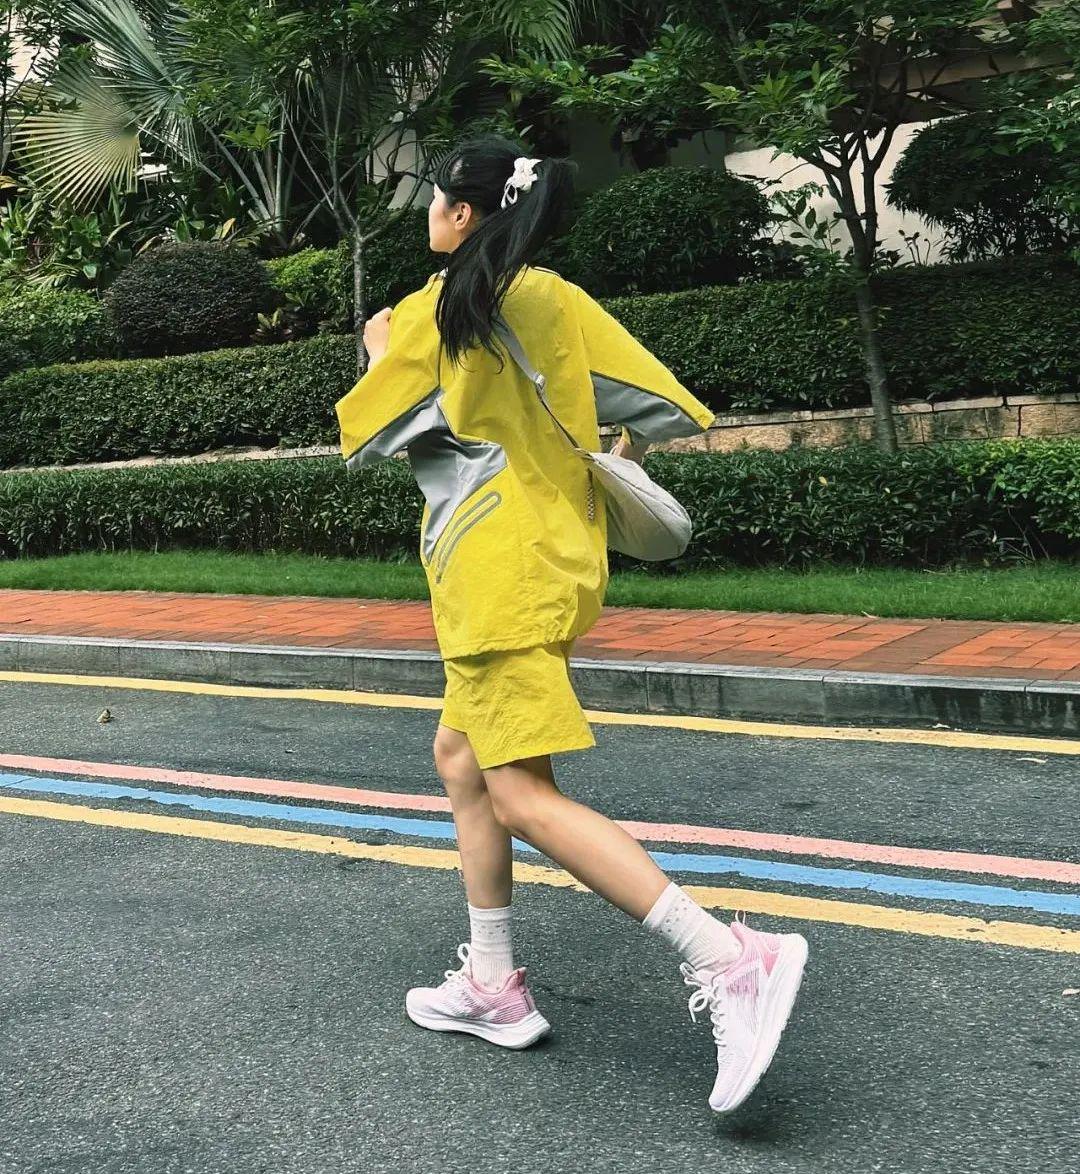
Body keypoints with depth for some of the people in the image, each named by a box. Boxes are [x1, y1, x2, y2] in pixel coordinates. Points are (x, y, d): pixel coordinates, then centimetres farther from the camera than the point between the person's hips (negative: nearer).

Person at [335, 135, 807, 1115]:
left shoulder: (432, 313, -9)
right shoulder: (557, 299, 8)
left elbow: (363, 438, -1)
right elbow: (665, 406, 5)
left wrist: (378, 354, 17)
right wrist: (609, 460, 26)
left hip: (498, 572, -9)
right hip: (559, 554, 9)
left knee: (524, 798, -12)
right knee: (461, 758, 18)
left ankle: (731, 962, -21)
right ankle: (493, 987, 22)